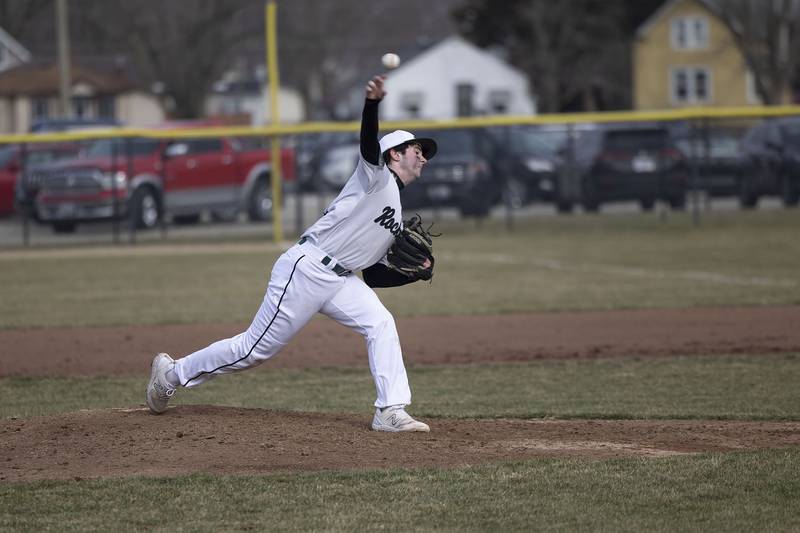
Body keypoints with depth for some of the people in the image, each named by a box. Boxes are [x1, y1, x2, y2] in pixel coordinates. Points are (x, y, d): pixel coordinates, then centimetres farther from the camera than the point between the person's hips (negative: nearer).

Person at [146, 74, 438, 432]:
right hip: (306, 269, -8)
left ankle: (391, 413, -16)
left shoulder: (397, 217, 22)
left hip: (339, 280, 8)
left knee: (380, 324, -13)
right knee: (257, 348, -2)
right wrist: (373, 102, -45)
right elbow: (369, 142, -24)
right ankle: (172, 374, 16)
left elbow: (374, 275, 20)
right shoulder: (376, 174, -1)